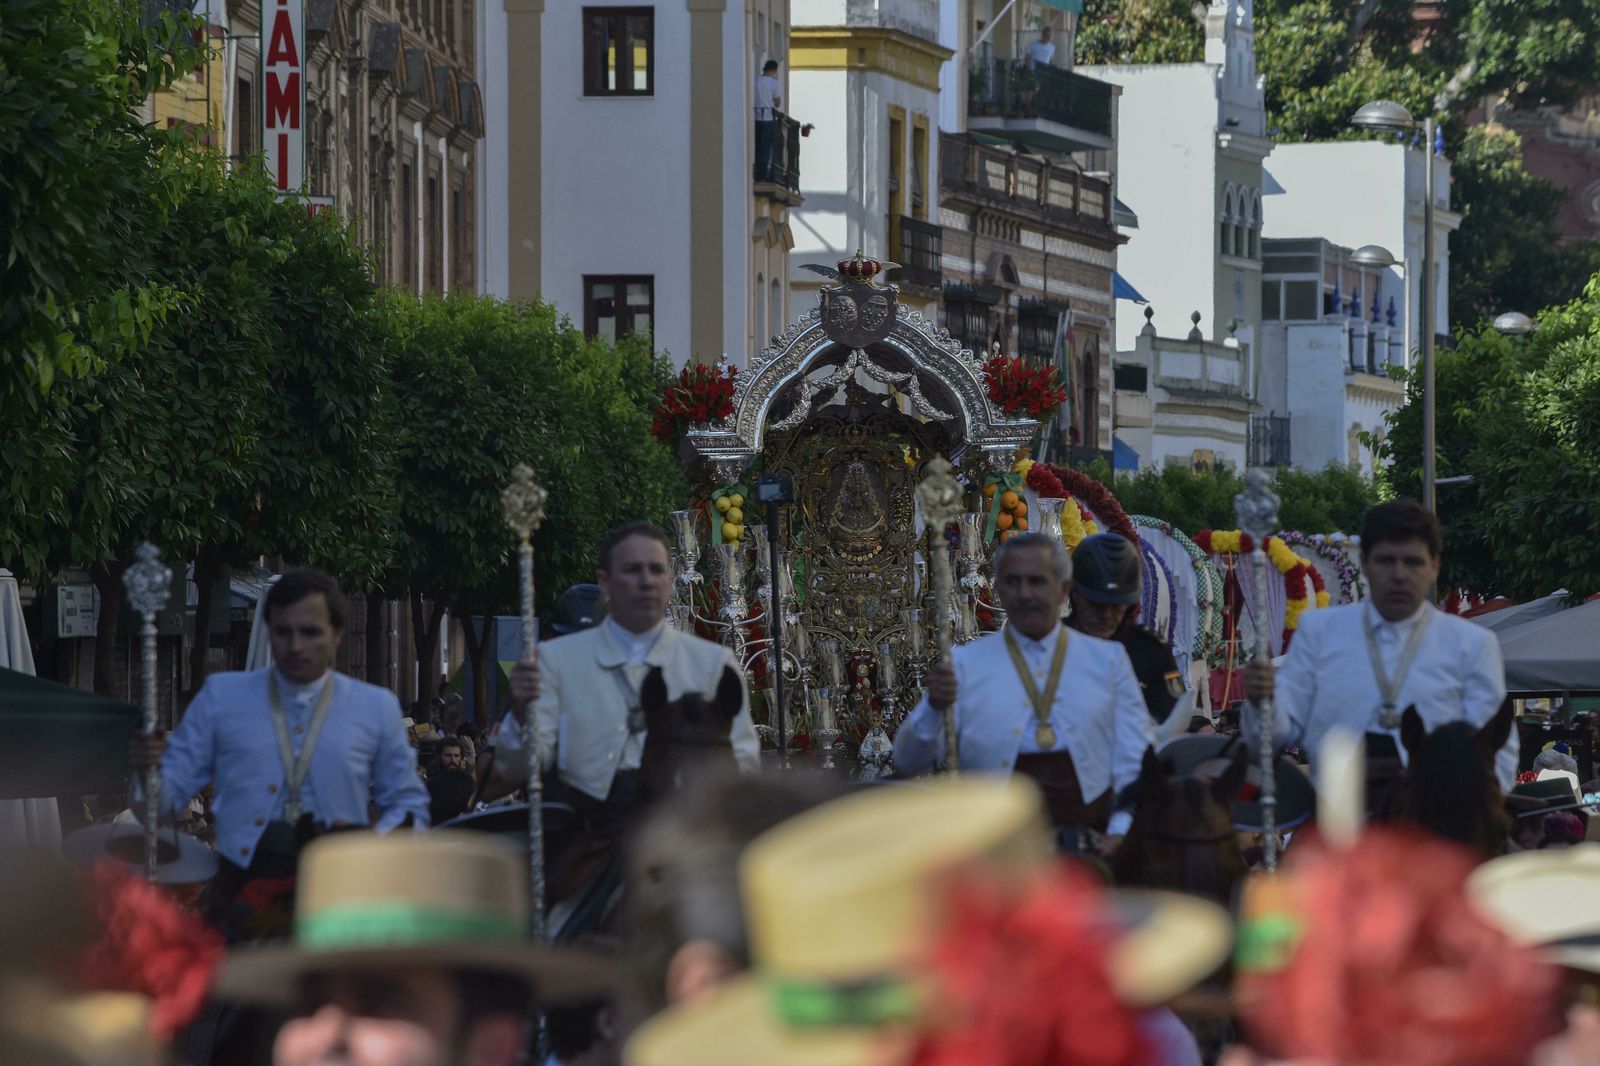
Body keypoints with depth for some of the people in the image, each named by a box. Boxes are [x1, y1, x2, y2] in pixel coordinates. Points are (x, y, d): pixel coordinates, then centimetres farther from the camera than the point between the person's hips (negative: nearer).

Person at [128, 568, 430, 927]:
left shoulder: (376, 707, 9)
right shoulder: (223, 696, 9)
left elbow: (408, 804, 14)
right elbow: (170, 793, 9)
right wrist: (148, 768, -14)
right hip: (240, 890, 0)